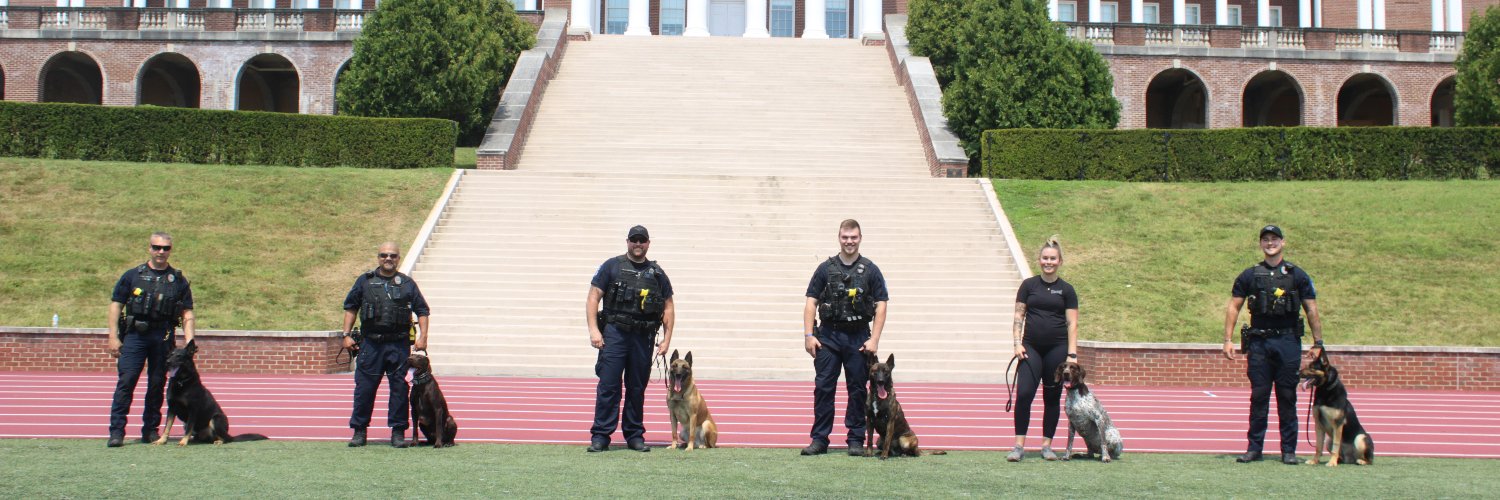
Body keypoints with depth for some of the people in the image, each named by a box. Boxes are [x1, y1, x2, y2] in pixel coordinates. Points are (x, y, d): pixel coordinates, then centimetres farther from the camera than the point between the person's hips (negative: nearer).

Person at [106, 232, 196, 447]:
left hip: (163, 337, 2)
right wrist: (113, 337, -2)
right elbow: (116, 305, 6)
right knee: (126, 381, -8)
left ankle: (150, 430, 16)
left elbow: (187, 313, 10)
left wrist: (189, 342, -1)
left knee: (157, 384, 6)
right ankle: (116, 431, -7)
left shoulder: (178, 280, 11)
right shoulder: (132, 275, 7)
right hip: (134, 335, -2)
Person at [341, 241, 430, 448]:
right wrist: (347, 334, 5)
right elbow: (350, 307, 12)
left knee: (399, 388, 1)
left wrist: (422, 337, -1)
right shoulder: (364, 281, 8)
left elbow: (422, 311, 10)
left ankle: (398, 432, 9)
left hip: (399, 345, 0)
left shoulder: (407, 284, 8)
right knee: (364, 387, 1)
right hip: (370, 343, 0)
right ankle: (359, 431, 11)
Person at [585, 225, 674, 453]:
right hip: (614, 333, -3)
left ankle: (635, 436, 15)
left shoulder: (657, 274, 14)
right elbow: (593, 298, 2)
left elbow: (668, 308, 15)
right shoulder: (612, 267, 6)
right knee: (608, 386, -6)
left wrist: (666, 340, 6)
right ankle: (600, 436, -4)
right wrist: (593, 330, -9)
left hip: (643, 338, 3)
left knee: (637, 388, 7)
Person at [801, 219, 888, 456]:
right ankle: (819, 439, 4)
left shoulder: (870, 270, 5)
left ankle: (856, 440, 11)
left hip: (859, 337, 0)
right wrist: (809, 335, -5)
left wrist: (874, 339, -8)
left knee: (858, 390, 4)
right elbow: (811, 303, 5)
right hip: (828, 336, 0)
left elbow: (881, 306, 1)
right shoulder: (825, 269, 6)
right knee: (823, 388, -1)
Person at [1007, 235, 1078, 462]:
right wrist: (1017, 343, -5)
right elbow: (1019, 316, 7)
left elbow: (1072, 324, 2)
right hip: (1031, 347, 0)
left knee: (1052, 398, 6)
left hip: (1057, 349, 0)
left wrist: (1072, 354, -5)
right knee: (1023, 394, -11)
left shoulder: (1066, 290, 4)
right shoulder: (1029, 285, 6)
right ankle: (1019, 445, -7)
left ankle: (1047, 445, 16)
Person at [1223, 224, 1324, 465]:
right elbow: (1233, 307, 8)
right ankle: (1254, 447, 9)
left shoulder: (1297, 275, 6)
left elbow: (1312, 311, 5)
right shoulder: (1249, 276, 8)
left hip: (1288, 342, -1)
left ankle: (1289, 450, 8)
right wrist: (1228, 339, -1)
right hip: (1258, 342, 1)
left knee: (1287, 397, 2)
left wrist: (1318, 343, 0)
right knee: (1258, 397, 3)